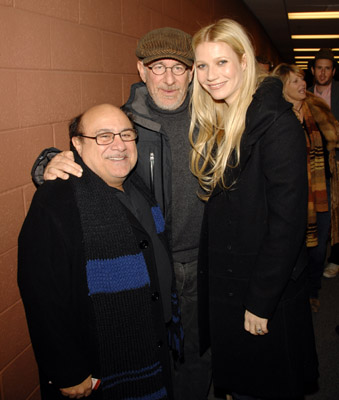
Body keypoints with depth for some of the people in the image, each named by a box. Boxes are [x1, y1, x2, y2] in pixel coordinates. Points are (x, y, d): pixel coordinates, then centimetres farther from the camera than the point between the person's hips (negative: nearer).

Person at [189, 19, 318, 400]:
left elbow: (288, 221, -22)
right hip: (220, 283, 7)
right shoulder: (210, 123, 4)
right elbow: (212, 208, 8)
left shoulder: (277, 123, -19)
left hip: (266, 294, -6)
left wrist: (261, 302, -19)